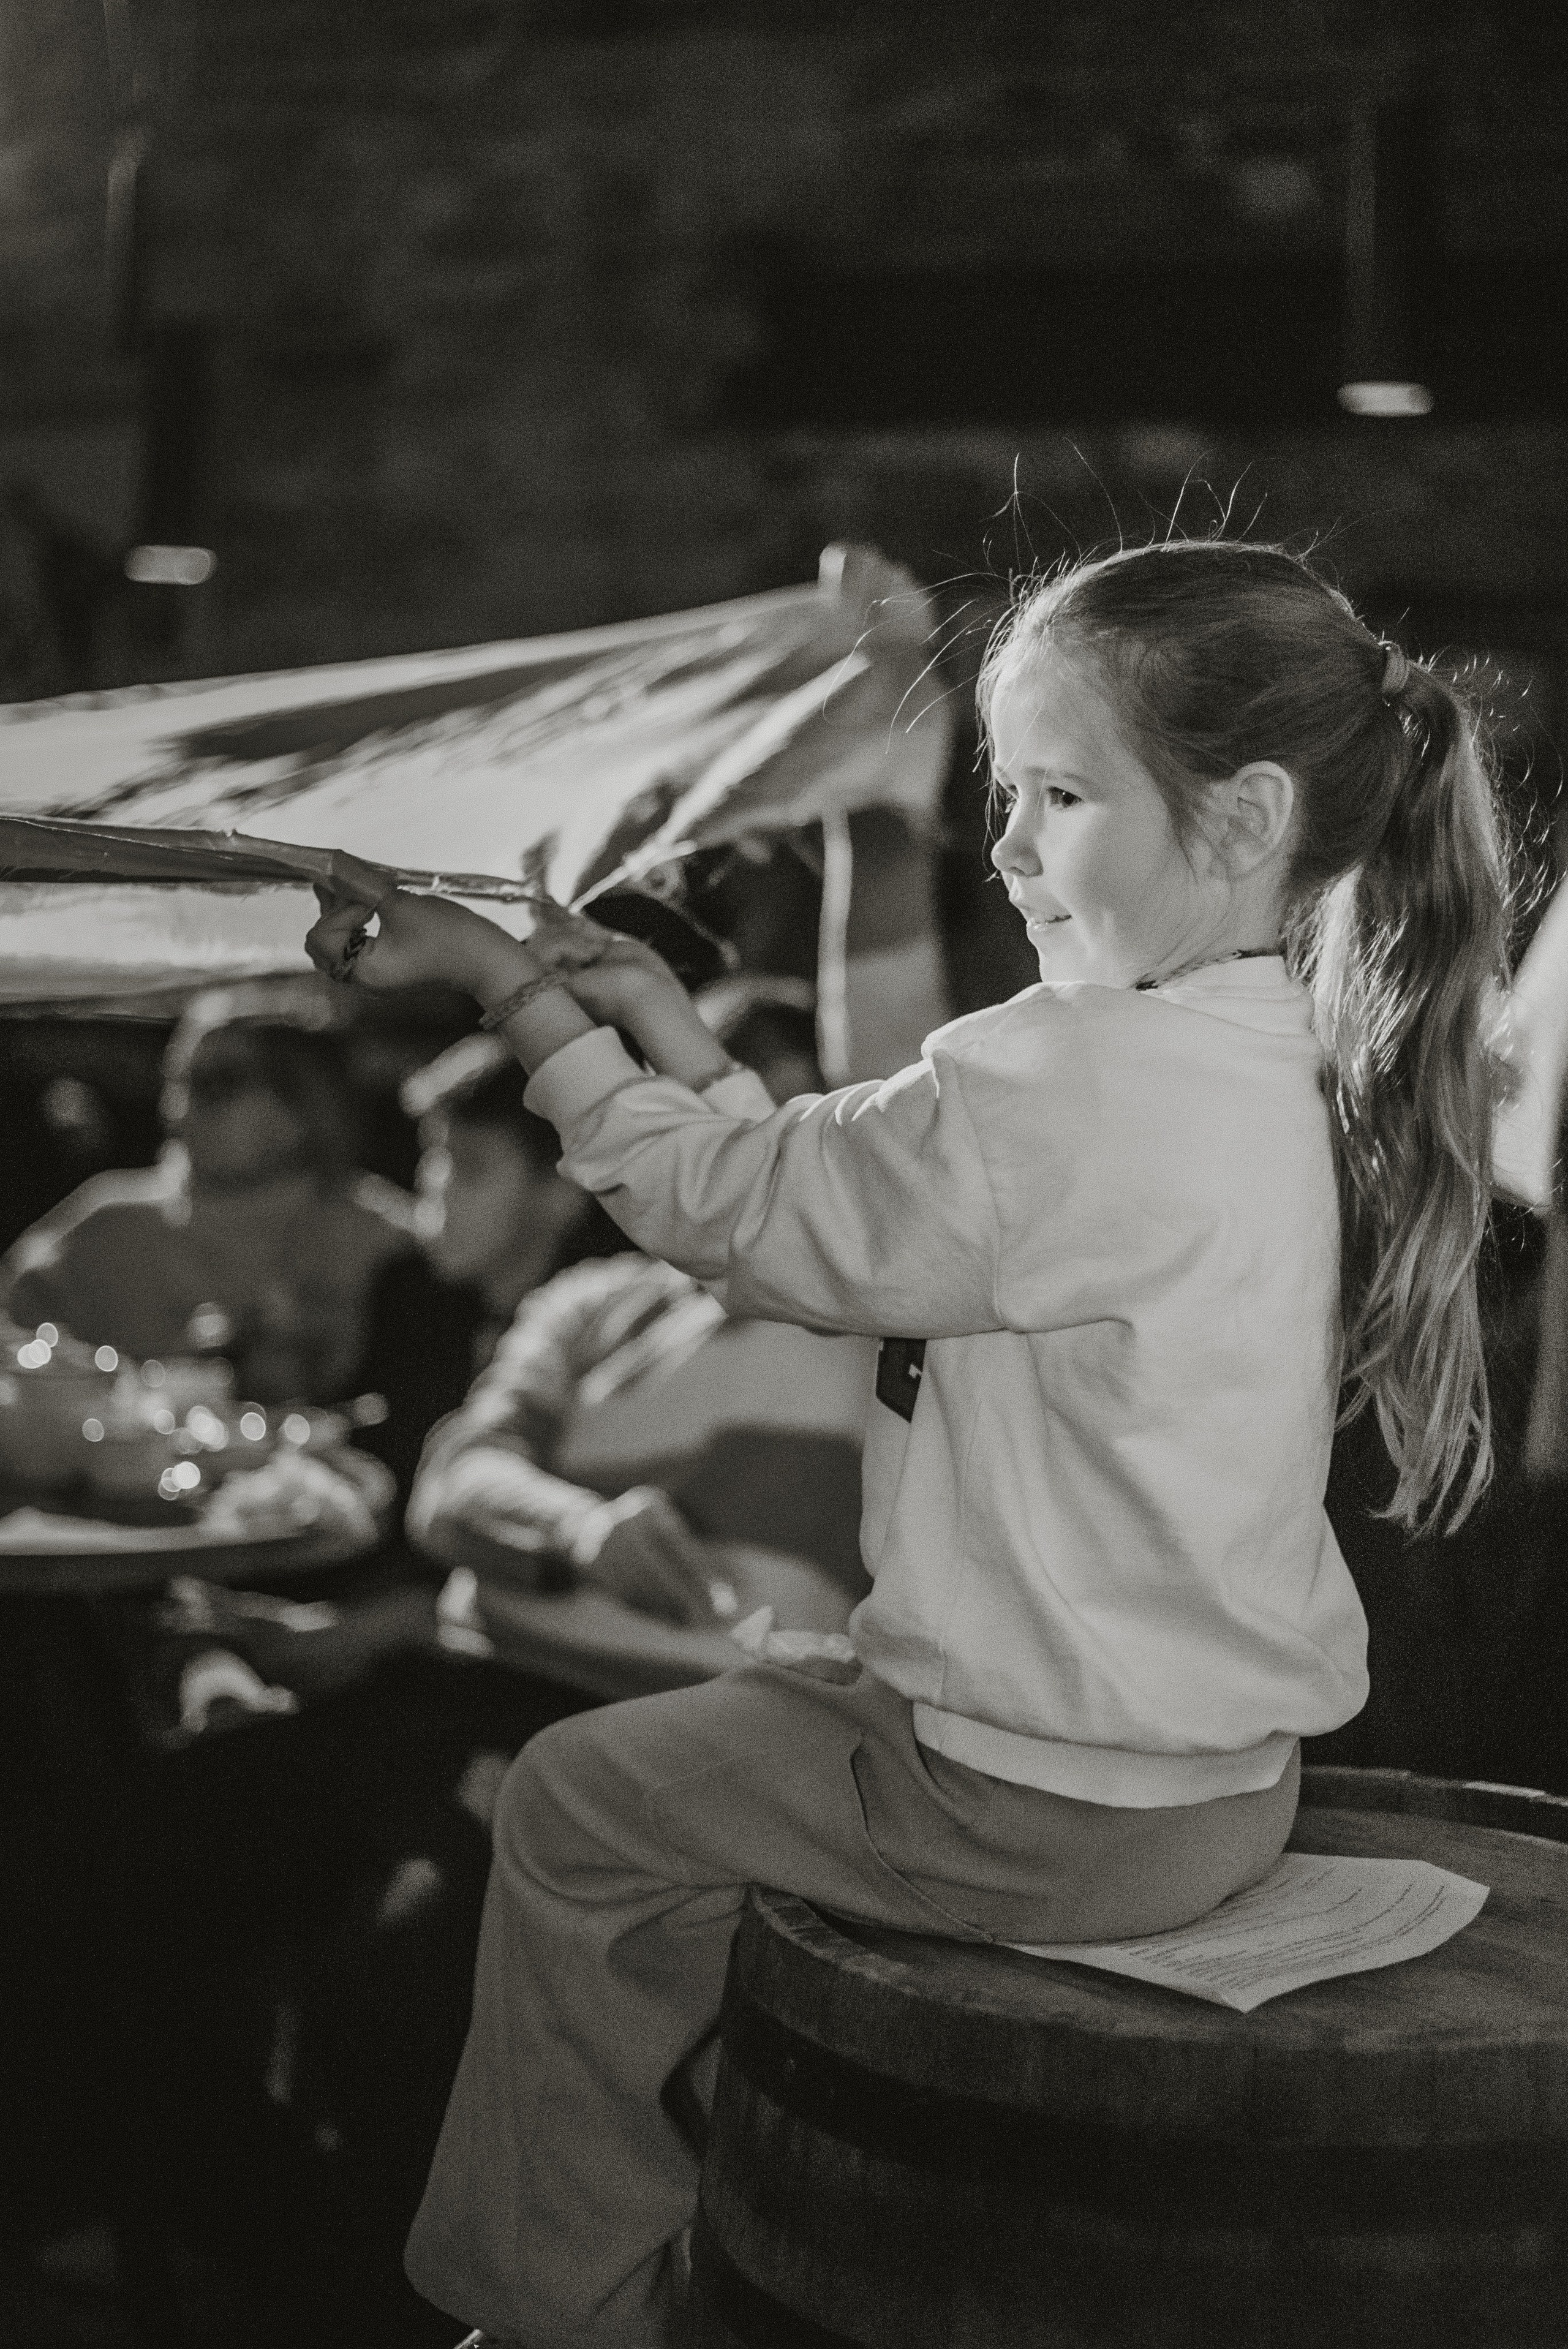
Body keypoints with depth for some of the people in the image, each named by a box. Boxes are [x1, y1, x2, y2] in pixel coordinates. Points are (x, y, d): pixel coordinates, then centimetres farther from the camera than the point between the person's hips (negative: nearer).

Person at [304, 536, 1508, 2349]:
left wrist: (502, 977, -9)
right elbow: (846, 1218, 7)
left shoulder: (1076, 1081, -26)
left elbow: (738, 1219, -18)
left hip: (1056, 1817, -9)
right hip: (1224, 1768, 9)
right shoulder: (1278, 1067, 5)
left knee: (583, 1803, 10)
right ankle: (719, 2191, 36)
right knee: (712, 1738, 28)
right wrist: (688, 1053, 0)